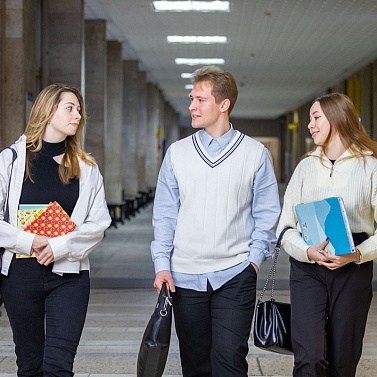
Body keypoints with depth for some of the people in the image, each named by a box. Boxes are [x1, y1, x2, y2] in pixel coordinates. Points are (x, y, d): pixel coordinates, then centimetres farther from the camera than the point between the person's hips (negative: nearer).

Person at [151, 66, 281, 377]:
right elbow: (164, 214, 8)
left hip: (235, 275, -2)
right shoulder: (177, 153, 6)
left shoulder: (256, 154, 1)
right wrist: (162, 264, 0)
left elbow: (266, 213, 5)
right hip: (185, 275, 2)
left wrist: (255, 258, -5)